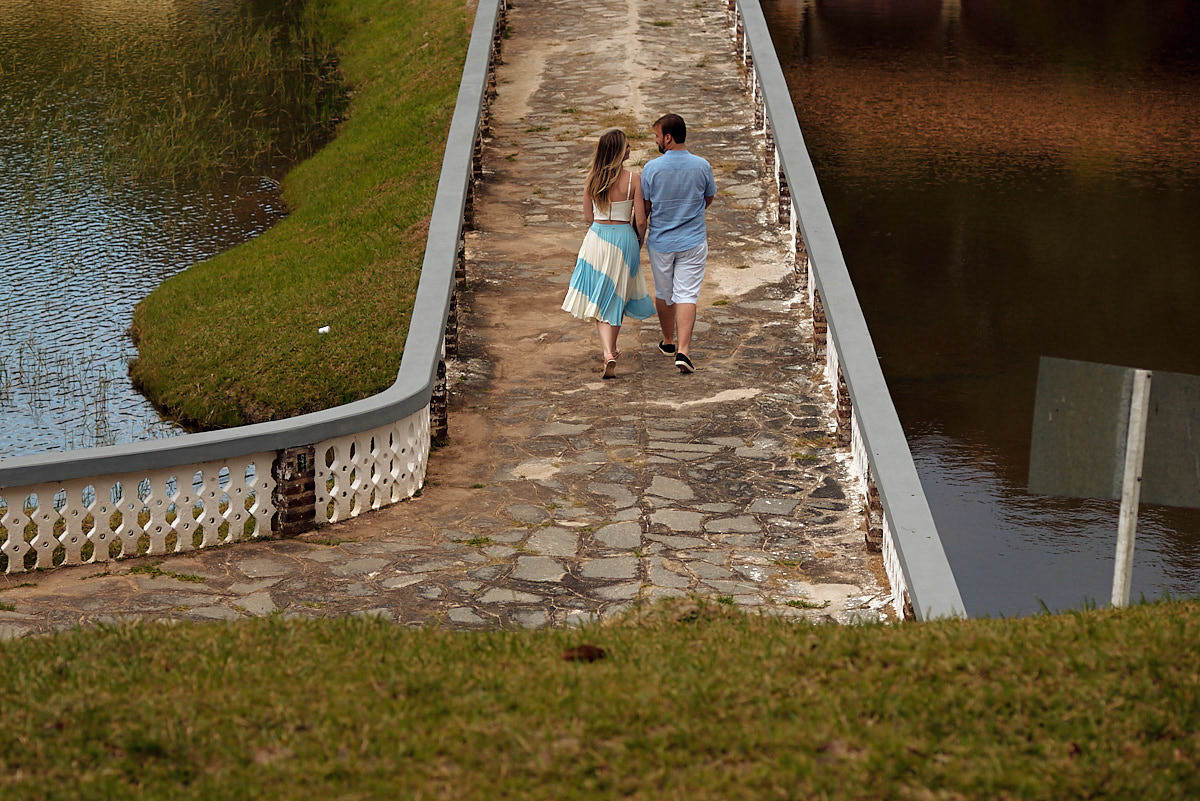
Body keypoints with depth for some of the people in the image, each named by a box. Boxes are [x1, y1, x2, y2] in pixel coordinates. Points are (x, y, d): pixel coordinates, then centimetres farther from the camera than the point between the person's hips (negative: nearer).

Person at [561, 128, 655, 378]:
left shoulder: (592, 178, -4)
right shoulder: (632, 179, -12)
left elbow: (588, 216, 4)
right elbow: (640, 220, -10)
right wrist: (639, 240, 10)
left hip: (597, 238, 2)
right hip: (624, 238, -2)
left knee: (600, 300, 7)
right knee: (617, 298, 17)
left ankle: (608, 354, -10)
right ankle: (611, 350, 30)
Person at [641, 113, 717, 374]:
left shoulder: (651, 169, -14)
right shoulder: (702, 166, -8)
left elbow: (644, 208, -5)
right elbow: (709, 199, 8)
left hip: (660, 242, 0)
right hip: (693, 242, 0)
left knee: (663, 293, 18)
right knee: (687, 295, 0)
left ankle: (668, 341, 35)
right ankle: (682, 350, -13)